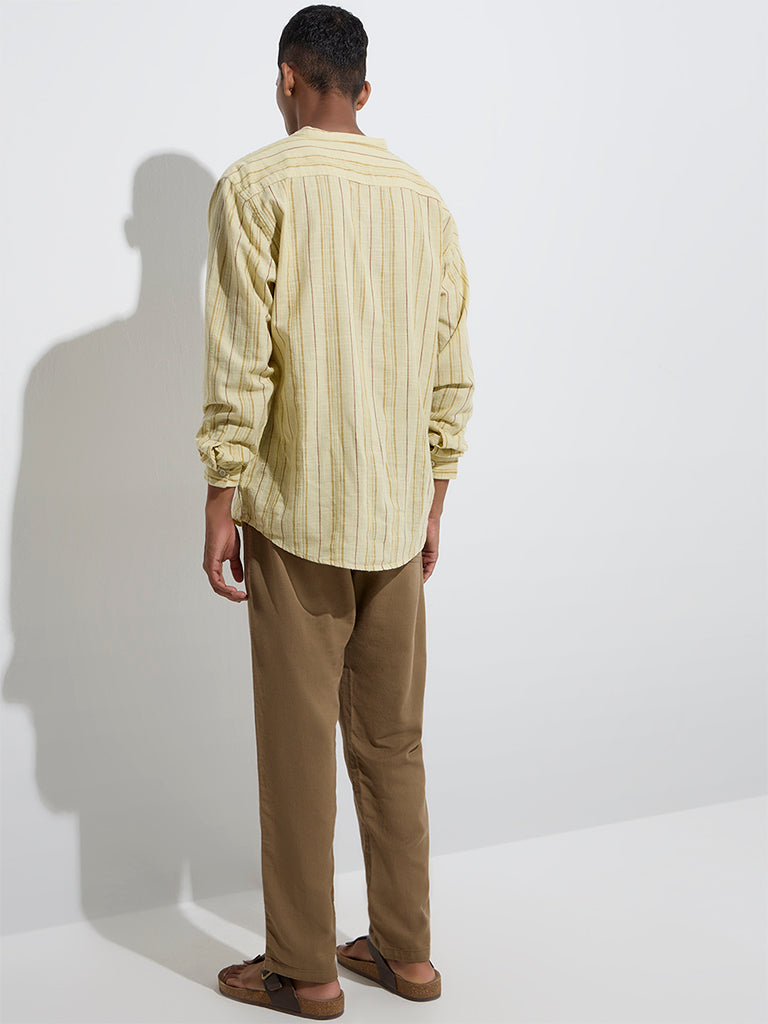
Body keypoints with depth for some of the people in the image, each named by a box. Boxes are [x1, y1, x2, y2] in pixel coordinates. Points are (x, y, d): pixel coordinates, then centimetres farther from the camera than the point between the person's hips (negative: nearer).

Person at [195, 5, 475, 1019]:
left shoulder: (257, 186, -7)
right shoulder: (424, 197, 8)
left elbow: (241, 364, -13)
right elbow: (452, 372, 9)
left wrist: (221, 503, -6)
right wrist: (431, 500, 16)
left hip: (299, 510, -5)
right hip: (399, 513, 5)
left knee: (299, 745, 5)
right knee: (392, 740, 14)